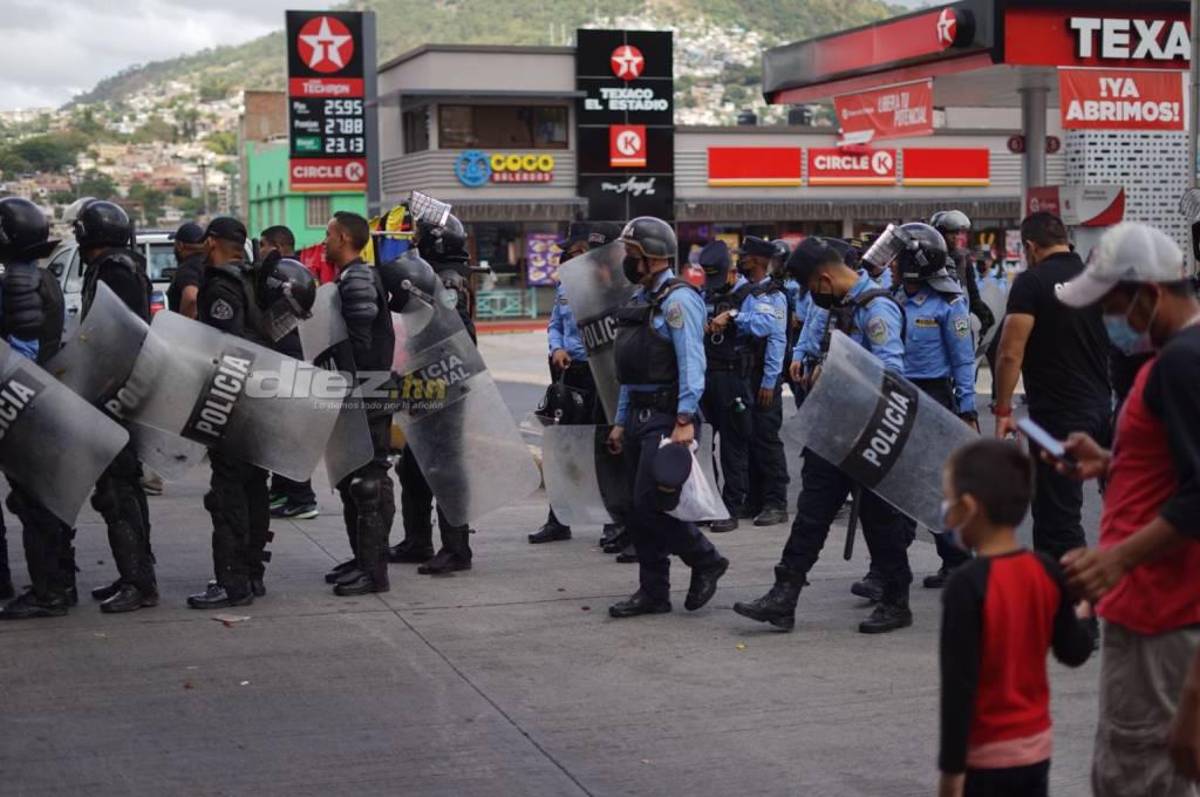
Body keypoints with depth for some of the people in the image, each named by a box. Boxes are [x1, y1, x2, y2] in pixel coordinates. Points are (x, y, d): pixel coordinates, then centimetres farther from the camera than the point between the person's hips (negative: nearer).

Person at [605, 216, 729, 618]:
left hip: (667, 417, -9)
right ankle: (653, 592, 15)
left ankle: (706, 560, 7)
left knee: (650, 504, -12)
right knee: (640, 509, 9)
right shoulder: (639, 300, 18)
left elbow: (691, 363, -19)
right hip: (638, 415, 9)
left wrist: (685, 420, -25)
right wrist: (620, 421, 20)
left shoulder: (677, 299, -11)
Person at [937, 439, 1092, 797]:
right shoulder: (1047, 572, -2)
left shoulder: (968, 584, -20)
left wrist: (951, 767, -15)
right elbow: (1074, 652, 6)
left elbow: (959, 683, -20)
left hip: (986, 755, -6)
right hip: (1036, 746, 7)